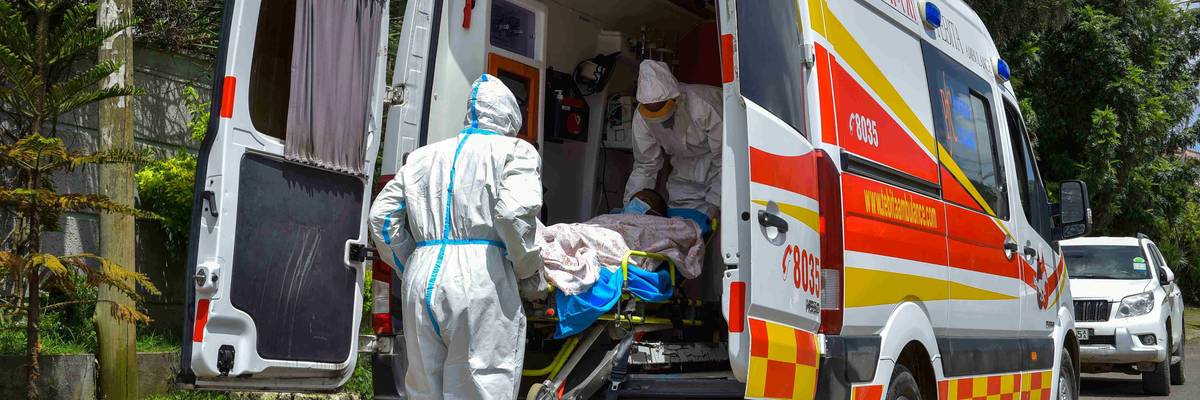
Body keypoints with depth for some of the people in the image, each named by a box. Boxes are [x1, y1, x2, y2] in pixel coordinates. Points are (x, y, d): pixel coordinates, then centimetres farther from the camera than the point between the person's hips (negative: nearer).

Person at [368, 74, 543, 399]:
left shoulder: (424, 156, 22)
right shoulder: (515, 150, 6)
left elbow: (382, 216, 20)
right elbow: (515, 211, -11)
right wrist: (528, 267, 2)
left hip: (420, 284, 5)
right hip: (479, 287, -5)